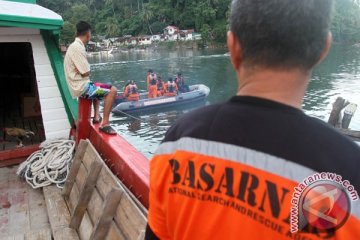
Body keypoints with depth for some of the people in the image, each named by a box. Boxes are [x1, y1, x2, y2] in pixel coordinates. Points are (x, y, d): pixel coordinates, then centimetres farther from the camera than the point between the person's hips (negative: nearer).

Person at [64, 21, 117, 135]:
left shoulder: (74, 46, 14)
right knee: (112, 90, -17)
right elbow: (86, 72, -20)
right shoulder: (78, 48, -18)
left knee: (97, 88, 35)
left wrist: (86, 72, -2)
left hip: (79, 86, 10)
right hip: (82, 88, -10)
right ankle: (105, 124, -18)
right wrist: (87, 72, -1)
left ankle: (97, 116, 27)